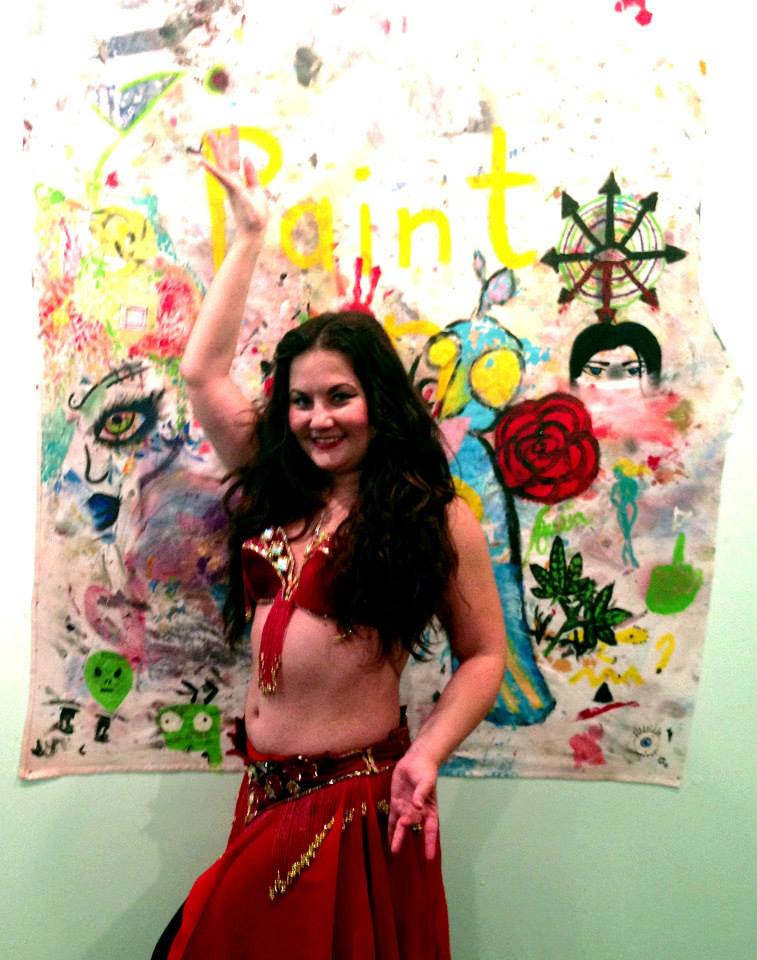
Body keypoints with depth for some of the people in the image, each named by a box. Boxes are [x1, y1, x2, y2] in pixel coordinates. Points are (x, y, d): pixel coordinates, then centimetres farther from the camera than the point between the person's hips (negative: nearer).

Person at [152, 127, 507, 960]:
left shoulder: (436, 518, -10)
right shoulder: (276, 488, 4)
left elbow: (484, 656, -6)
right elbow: (201, 372, 5)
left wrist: (426, 754, -21)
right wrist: (248, 235, 8)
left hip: (357, 806, -5)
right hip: (265, 796, 5)